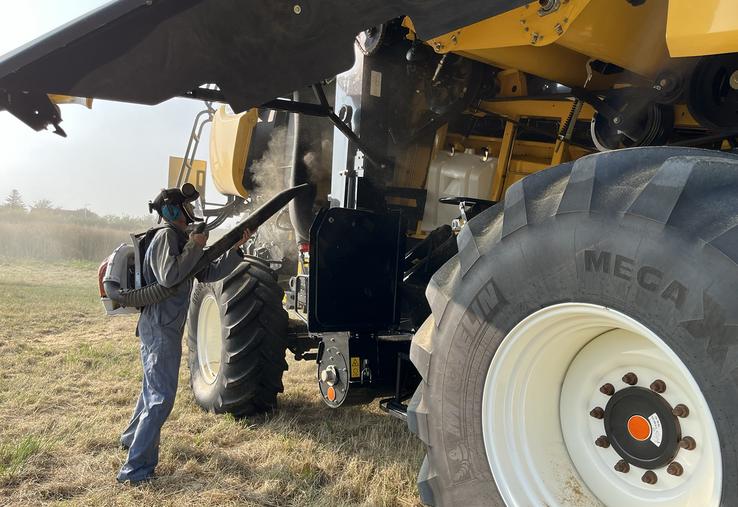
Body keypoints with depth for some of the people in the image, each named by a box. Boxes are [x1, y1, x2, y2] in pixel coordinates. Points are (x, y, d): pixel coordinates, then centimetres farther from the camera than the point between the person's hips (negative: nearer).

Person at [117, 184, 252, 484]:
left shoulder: (181, 239, 14)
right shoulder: (165, 237, -15)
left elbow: (208, 273, 11)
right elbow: (168, 277, -27)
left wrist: (236, 249, 2)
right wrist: (195, 246, -21)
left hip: (162, 327, 10)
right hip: (160, 328, -10)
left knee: (153, 387, 26)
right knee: (161, 397, -9)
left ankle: (132, 437, 46)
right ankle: (135, 470, -3)